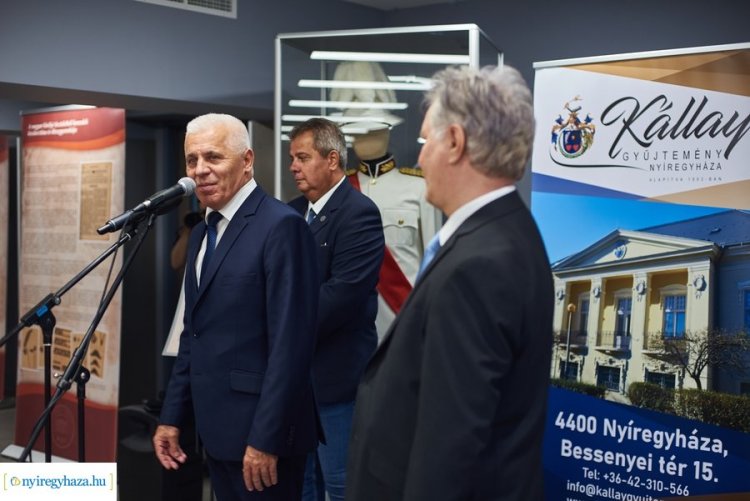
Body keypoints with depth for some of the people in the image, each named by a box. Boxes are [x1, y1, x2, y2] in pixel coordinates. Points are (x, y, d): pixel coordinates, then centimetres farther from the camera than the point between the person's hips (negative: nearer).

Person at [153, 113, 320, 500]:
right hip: (216, 427, 8)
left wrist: (266, 437, -21)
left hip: (260, 428, -8)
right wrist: (172, 416, 13)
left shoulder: (281, 226, -14)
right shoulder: (202, 233, 13)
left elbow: (290, 343, -19)